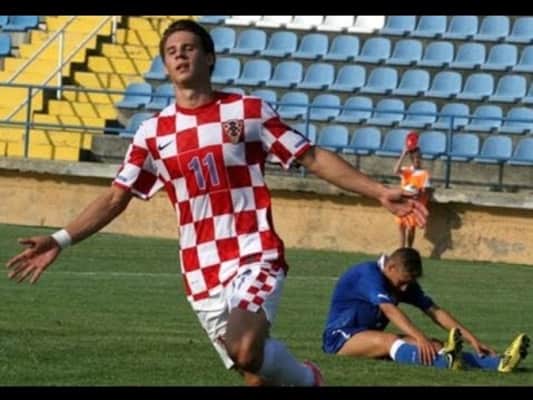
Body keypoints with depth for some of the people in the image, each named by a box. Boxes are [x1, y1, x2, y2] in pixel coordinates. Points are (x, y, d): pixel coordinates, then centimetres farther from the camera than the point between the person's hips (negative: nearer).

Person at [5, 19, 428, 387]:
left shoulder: (249, 110, 1)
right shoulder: (154, 133, 8)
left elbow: (314, 158, 3)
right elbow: (116, 198, 11)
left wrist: (380, 192, -5)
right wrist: (60, 241, 0)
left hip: (256, 257, -3)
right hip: (202, 273, 3)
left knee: (247, 352, -27)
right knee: (257, 370, 2)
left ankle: (306, 377, 3)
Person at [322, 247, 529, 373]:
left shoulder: (405, 283, 6)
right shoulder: (368, 274, -20)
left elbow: (436, 312, 1)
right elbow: (389, 310, -34)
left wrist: (472, 339, -8)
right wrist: (420, 338, -47)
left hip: (371, 337, 8)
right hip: (340, 337, -7)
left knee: (433, 345, -14)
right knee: (389, 340, -39)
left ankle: (497, 362, -33)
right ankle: (444, 362, -66)